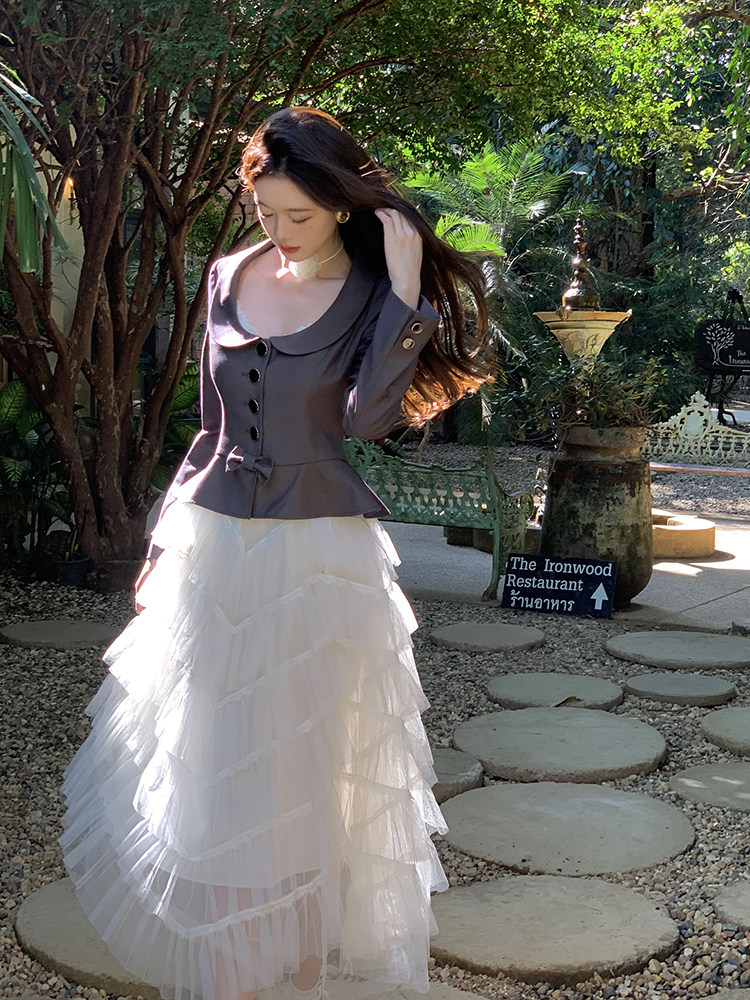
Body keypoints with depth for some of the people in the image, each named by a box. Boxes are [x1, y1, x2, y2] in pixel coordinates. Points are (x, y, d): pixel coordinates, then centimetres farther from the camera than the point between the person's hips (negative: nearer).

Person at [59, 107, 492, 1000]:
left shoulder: (373, 294, -5)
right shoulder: (229, 278, 7)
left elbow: (366, 416, -22)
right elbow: (212, 426, 13)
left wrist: (404, 289, -23)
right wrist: (165, 539, 12)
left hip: (317, 558, -4)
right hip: (214, 550, 4)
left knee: (303, 769, 7)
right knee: (204, 766, 10)